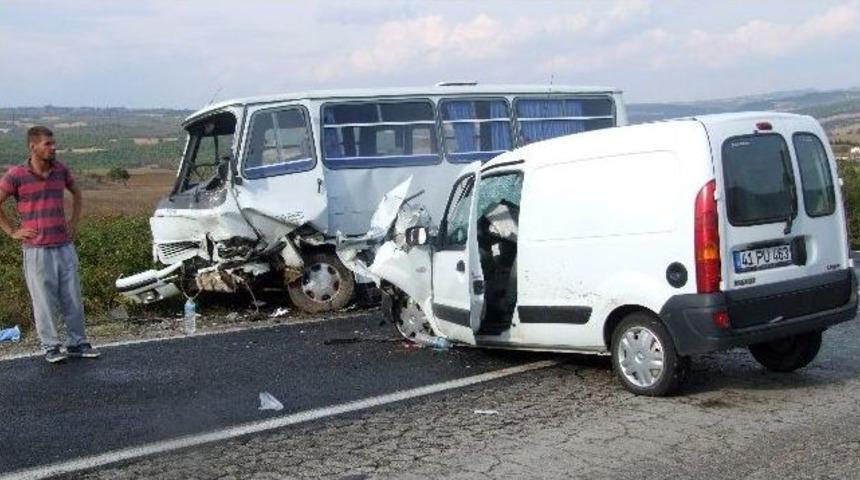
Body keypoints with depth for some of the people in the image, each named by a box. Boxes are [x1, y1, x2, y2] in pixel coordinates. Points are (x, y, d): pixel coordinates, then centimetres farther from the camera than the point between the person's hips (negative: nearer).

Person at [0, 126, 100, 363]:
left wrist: (74, 221, 14)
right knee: (44, 301, 2)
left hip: (65, 246, 4)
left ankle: (77, 343, 20)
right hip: (37, 249, -4)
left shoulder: (60, 170, 5)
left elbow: (76, 193, 23)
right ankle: (51, 346, 14)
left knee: (72, 298, 9)